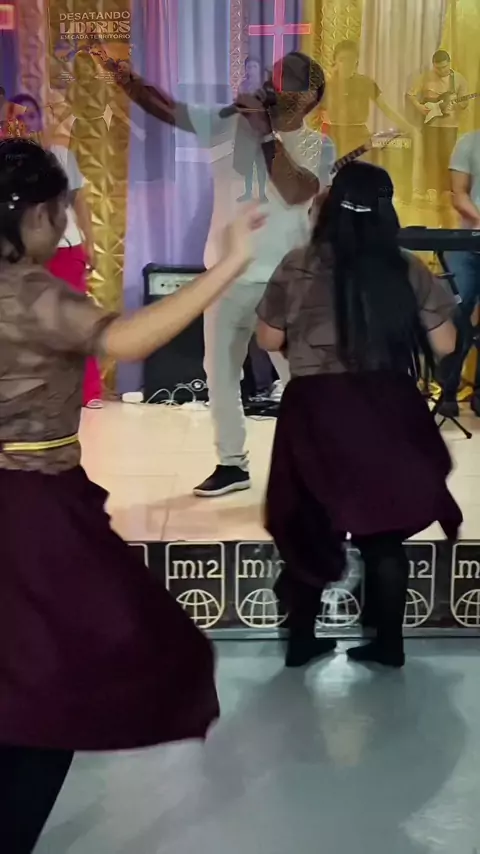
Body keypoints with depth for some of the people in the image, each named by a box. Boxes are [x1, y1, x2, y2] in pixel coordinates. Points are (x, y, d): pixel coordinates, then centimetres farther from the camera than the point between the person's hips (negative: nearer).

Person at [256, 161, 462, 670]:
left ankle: (301, 640, 23)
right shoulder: (408, 271, -2)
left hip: (316, 410, -1)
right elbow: (443, 344, 1)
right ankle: (387, 642, 22)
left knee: (309, 526, 14)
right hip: (390, 411, 1)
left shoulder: (299, 267, -6)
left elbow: (269, 340, -1)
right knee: (384, 531, 14)